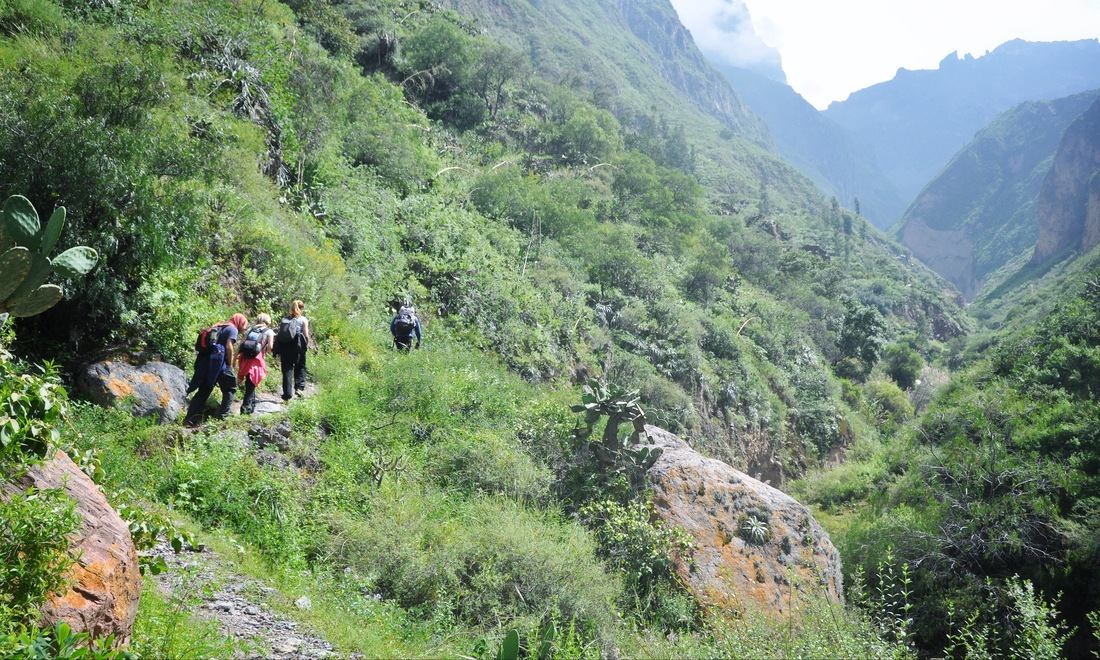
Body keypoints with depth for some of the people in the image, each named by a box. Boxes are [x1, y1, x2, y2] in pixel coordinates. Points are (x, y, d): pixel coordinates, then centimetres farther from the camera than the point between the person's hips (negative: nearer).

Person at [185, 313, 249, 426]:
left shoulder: (219, 327, 25)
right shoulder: (233, 329, 2)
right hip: (218, 361, -7)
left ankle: (190, 418, 3)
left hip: (205, 360, 7)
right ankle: (223, 415, 4)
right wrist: (230, 364, -5)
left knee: (203, 390, 10)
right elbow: (229, 346, -12)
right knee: (230, 388, 9)